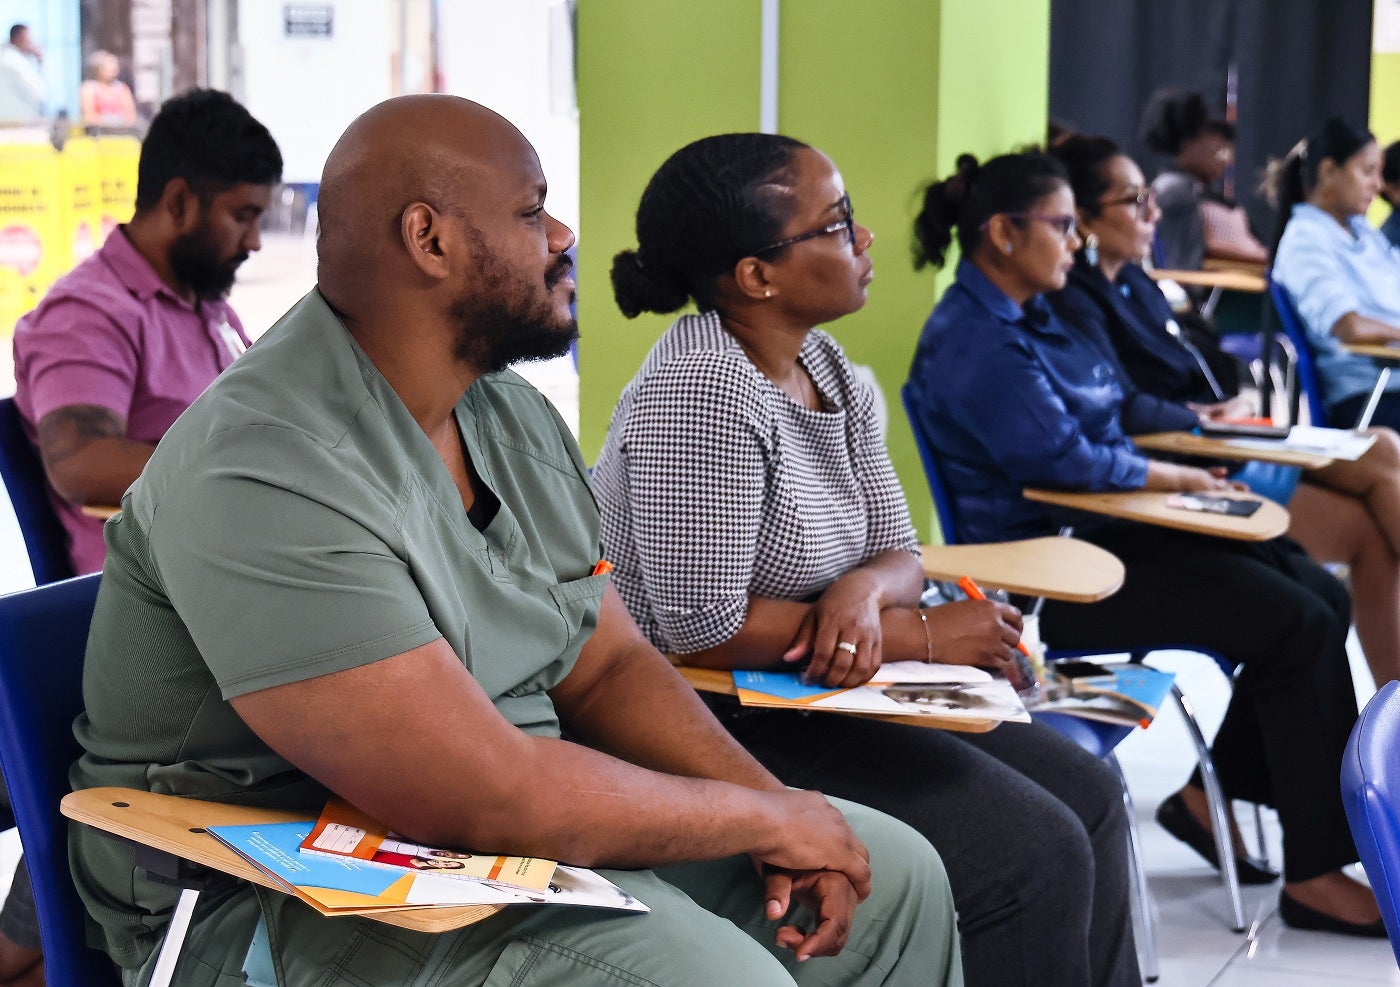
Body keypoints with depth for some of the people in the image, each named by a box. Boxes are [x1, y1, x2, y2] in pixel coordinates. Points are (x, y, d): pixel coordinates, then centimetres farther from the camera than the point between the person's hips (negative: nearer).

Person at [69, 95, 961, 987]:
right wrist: (765, 820, -17)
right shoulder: (265, 475, -25)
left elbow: (608, 668, 11)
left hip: (517, 835, 9)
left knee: (895, 878, 6)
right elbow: (486, 797, -29)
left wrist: (776, 806, -7)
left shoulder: (517, 419, 7)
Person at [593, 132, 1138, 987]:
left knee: (1088, 794, 5)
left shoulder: (830, 371, 5)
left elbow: (897, 553, 8)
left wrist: (864, 591, -18)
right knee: (1032, 852, -16)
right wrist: (919, 635, -18)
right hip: (725, 722, -9)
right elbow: (703, 628, -25)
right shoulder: (702, 397, -23)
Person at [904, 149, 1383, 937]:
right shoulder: (976, 340, -17)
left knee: (1324, 597, 3)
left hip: (1093, 530, 10)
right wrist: (1176, 479, -8)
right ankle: (1318, 872, -8)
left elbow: (1109, 410, 23)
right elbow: (1063, 459, -21)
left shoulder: (1028, 316, 15)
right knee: (1299, 626, -16)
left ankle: (1214, 796, 12)